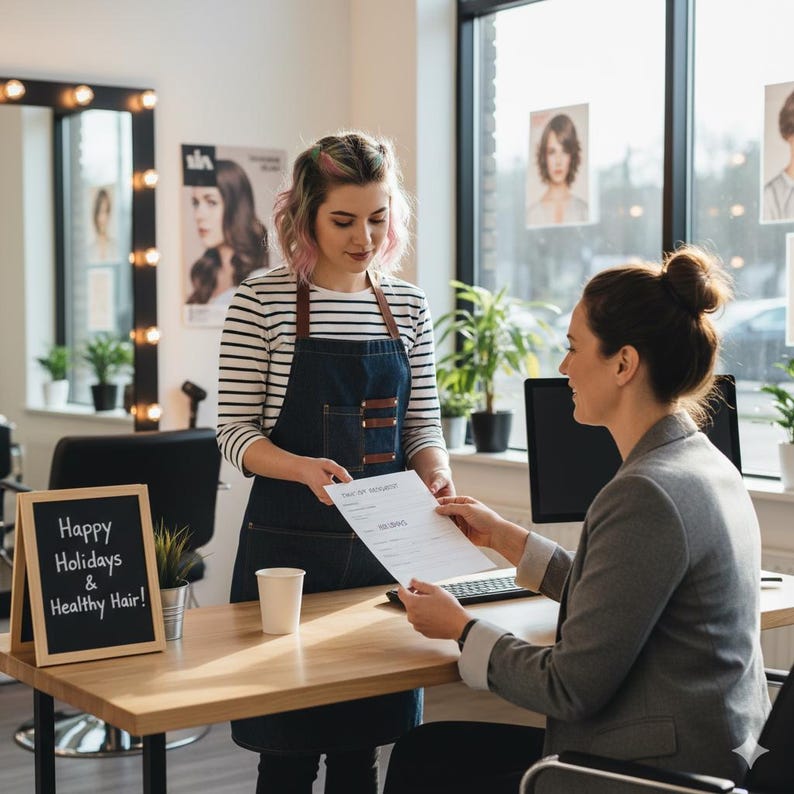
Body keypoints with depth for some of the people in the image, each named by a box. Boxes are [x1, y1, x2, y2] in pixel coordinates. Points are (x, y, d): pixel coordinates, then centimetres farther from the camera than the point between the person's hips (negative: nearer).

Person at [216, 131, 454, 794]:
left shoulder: (408, 306, 7)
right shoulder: (261, 303, -5)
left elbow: (423, 424, 11)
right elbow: (236, 430, -6)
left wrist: (436, 472, -10)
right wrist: (305, 469, -24)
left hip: (383, 542, 4)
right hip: (289, 542, -3)